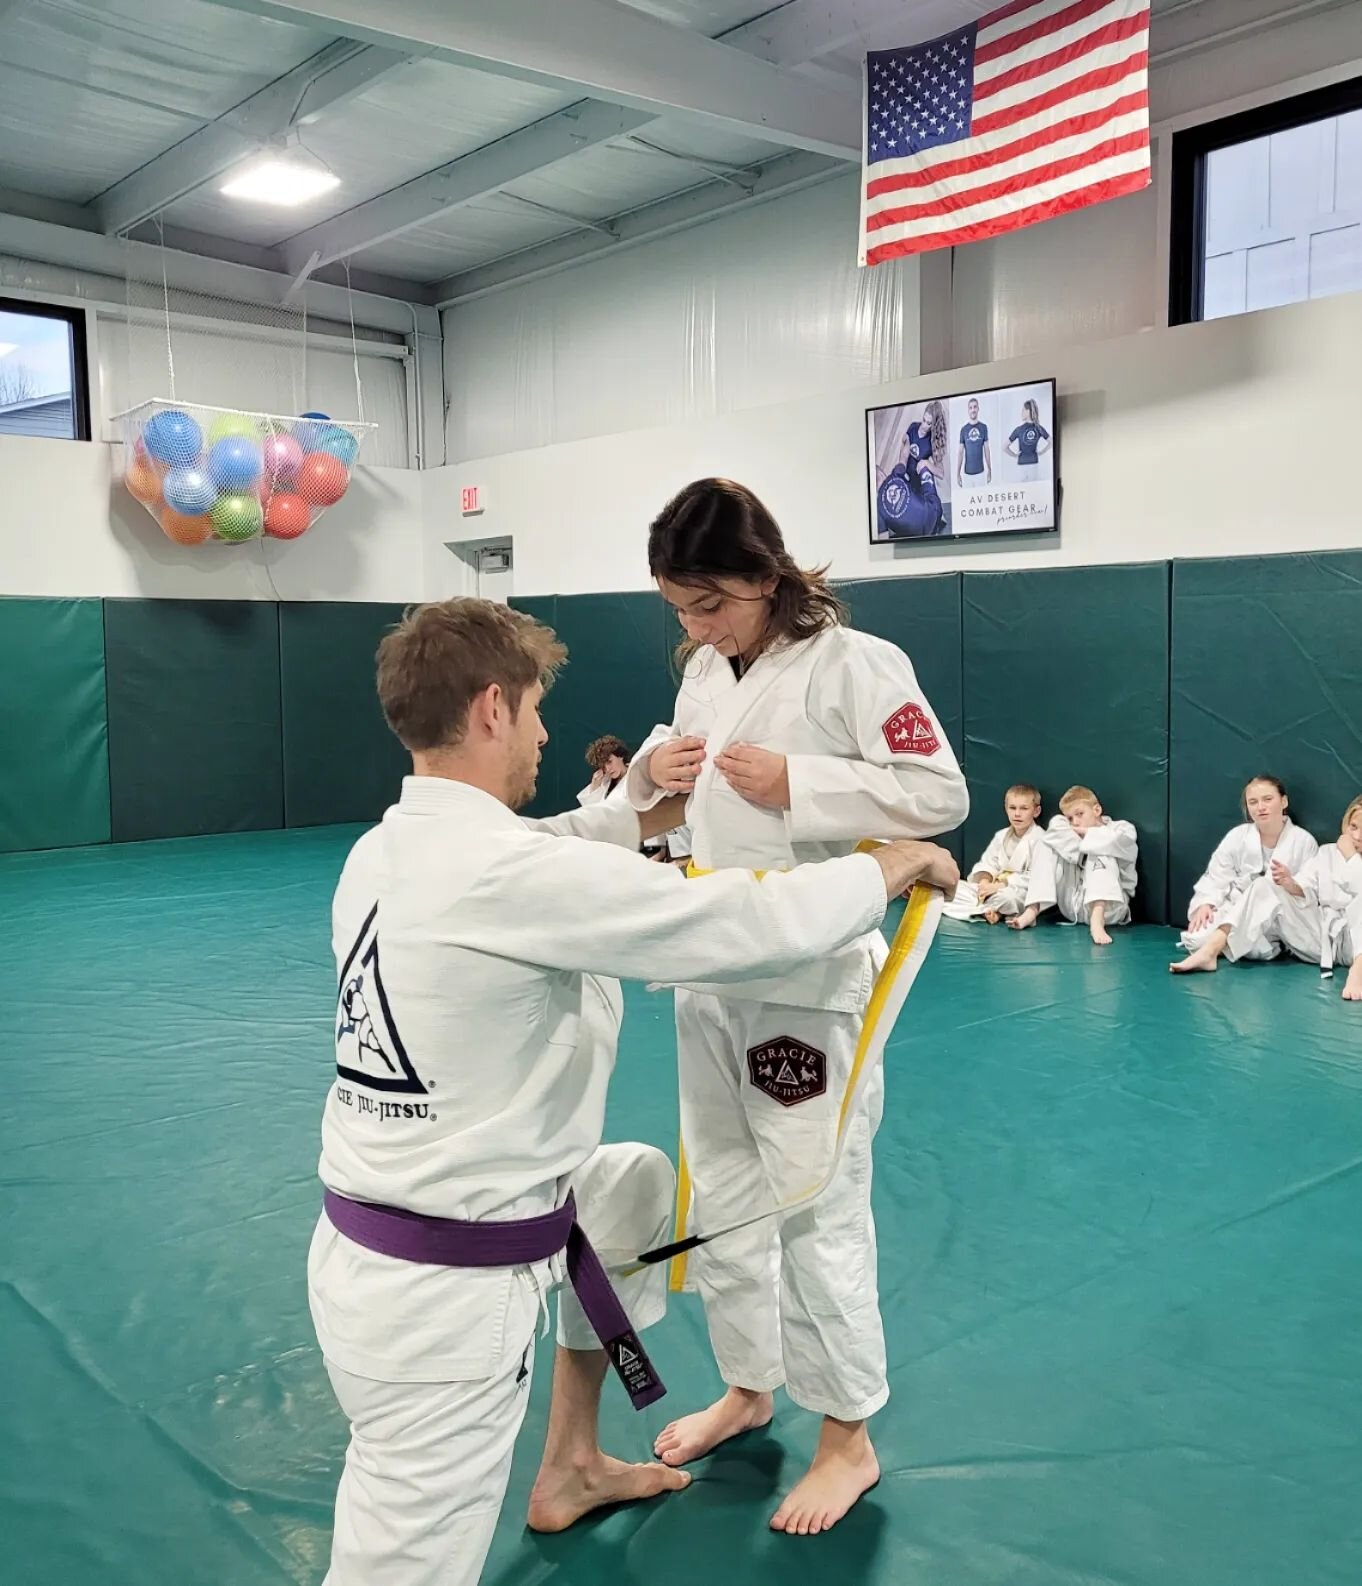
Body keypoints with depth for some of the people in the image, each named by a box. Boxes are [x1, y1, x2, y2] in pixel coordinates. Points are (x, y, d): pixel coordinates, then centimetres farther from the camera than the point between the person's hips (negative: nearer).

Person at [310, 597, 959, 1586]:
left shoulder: (383, 853, 1)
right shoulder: (510, 872, -26)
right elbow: (756, 928, -21)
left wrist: (652, 814, 21)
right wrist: (899, 865, -4)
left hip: (376, 1246, 10)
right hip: (440, 1296, -10)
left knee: (636, 1185, 29)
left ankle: (572, 1468, 44)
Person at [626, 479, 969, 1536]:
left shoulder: (853, 664, -14)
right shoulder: (704, 668, 7)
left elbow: (940, 794, -18)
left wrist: (794, 783, -23)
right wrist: (654, 770, -5)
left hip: (810, 978, -7)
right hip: (711, 971, 8)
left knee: (818, 1205, 3)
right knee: (722, 1193, 19)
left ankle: (849, 1439, 24)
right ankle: (749, 1388, 40)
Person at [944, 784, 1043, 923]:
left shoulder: (1040, 839, -9)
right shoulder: (1001, 836, 15)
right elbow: (987, 863, 13)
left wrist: (1000, 885, -21)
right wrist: (984, 880, -12)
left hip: (1021, 892, -7)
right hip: (995, 887, 8)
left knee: (1005, 897, -43)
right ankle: (986, 910, -22)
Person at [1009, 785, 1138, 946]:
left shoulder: (1123, 828, 3)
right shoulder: (1071, 832, 15)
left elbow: (1116, 842, -22)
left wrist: (1086, 833, -8)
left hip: (1108, 906, -4)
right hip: (1074, 907, 4)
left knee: (1101, 855, -27)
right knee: (1045, 846, -5)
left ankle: (1097, 920, -47)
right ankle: (1032, 910, -20)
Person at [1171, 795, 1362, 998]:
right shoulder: (1327, 853, 16)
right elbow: (1305, 891, 0)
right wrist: (1289, 883, -21)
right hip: (1320, 936, 3)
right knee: (1266, 888, -13)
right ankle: (1210, 950, -31)